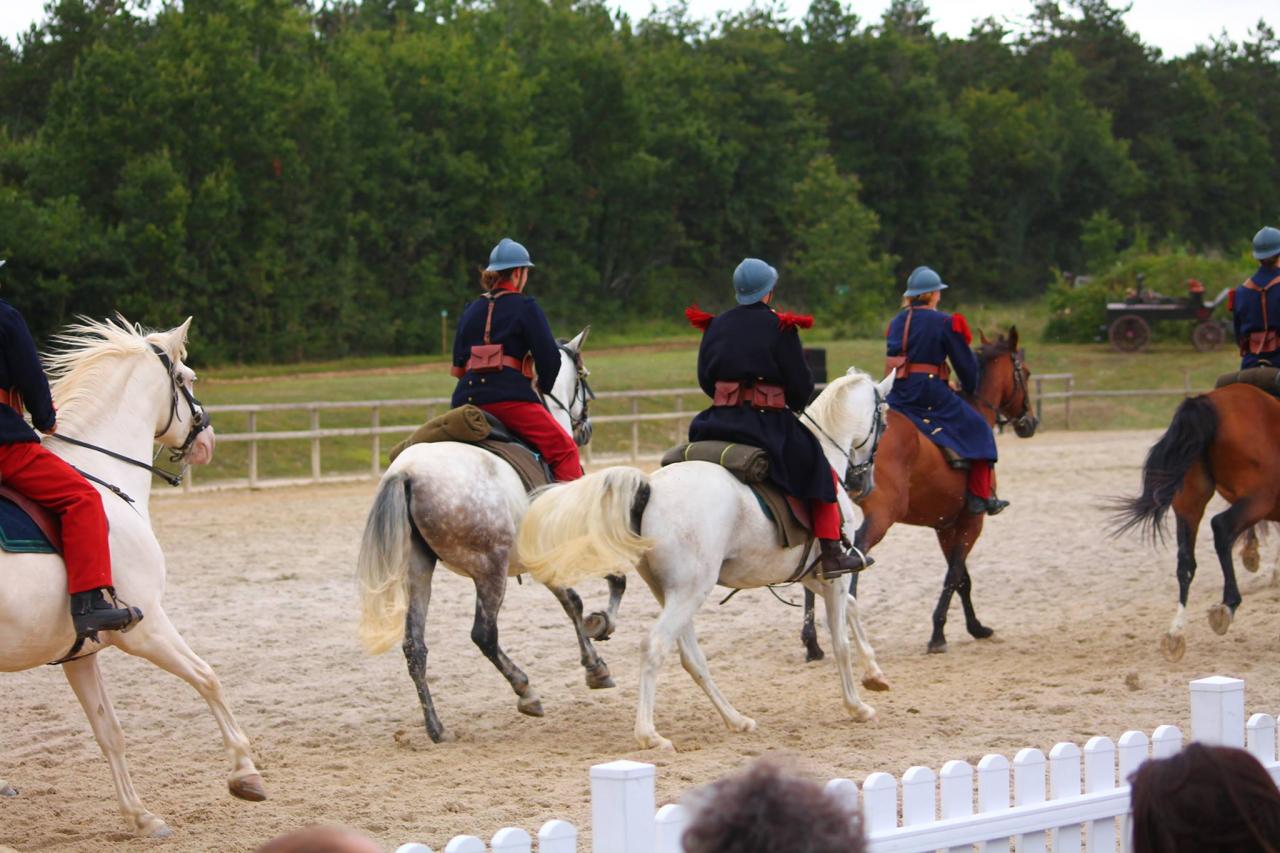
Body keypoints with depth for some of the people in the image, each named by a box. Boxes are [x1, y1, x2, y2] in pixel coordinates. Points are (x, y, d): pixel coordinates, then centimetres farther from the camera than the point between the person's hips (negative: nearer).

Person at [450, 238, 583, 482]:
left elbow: (458, 366, 18)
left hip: (465, 400, 7)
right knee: (564, 449, -2)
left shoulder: (470, 311, 18)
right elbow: (549, 358, -3)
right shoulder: (524, 307, 0)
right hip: (509, 397, -7)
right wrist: (543, 387, 14)